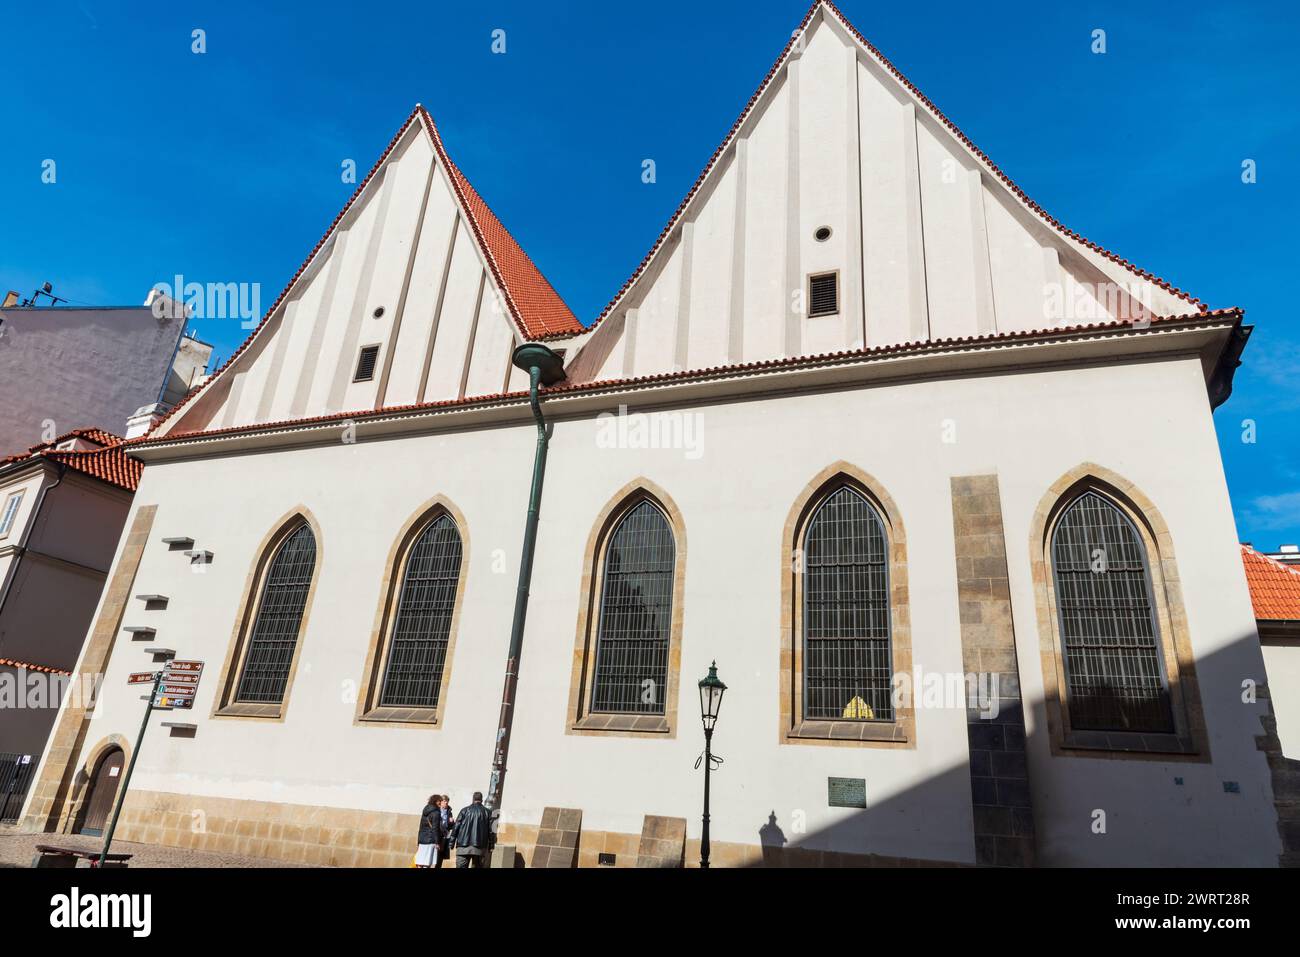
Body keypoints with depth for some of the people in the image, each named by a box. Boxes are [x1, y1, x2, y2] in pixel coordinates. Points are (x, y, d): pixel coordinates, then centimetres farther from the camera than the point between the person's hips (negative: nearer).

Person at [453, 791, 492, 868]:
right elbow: (490, 830, 4)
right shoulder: (487, 812, 6)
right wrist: (491, 844, 9)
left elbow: (457, 826, 2)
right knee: (477, 865, 9)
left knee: (461, 865, -1)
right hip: (479, 847, 1)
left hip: (464, 845, -1)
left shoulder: (465, 810, 4)